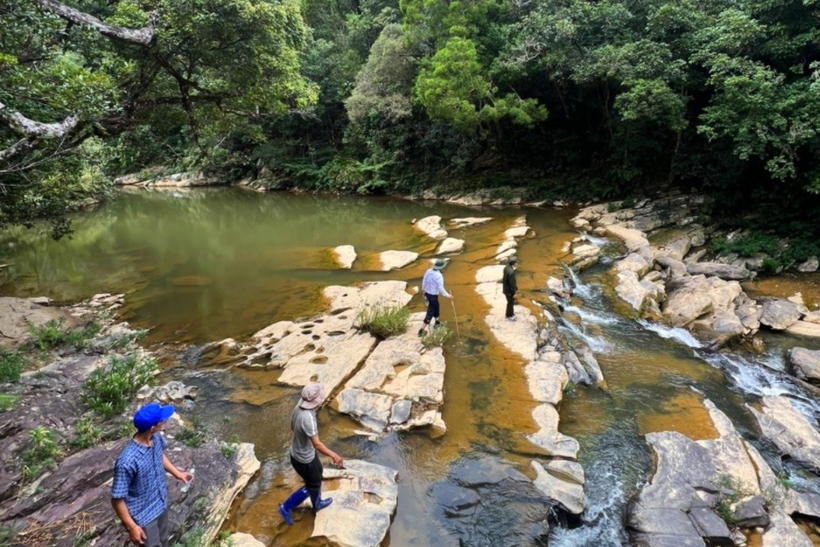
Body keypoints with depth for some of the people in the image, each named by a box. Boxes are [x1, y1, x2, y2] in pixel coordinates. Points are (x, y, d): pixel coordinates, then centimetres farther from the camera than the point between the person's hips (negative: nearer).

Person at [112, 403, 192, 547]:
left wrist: (176, 473, 15)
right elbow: (117, 499, -25)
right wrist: (131, 526, -18)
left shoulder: (156, 438, -15)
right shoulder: (127, 462, -37)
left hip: (161, 503, 7)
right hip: (143, 516, -7)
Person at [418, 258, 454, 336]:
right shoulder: (439, 276, -27)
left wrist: (423, 289, 25)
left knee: (436, 307, 28)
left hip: (427, 293, 8)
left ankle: (437, 322, 49)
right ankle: (422, 329, 6)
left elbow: (424, 281, 7)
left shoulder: (428, 271, -5)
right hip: (433, 295, -8)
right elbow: (440, 288, -24)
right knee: (430, 312, 3)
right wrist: (448, 295, -11)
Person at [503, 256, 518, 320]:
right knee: (511, 302, 14)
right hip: (509, 290, -9)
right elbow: (511, 283, -28)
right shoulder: (511, 272, -37)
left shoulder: (507, 267, -8)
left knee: (511, 301, 28)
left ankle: (511, 313, 48)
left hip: (506, 288, 9)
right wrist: (514, 293, -16)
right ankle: (509, 315, 35)